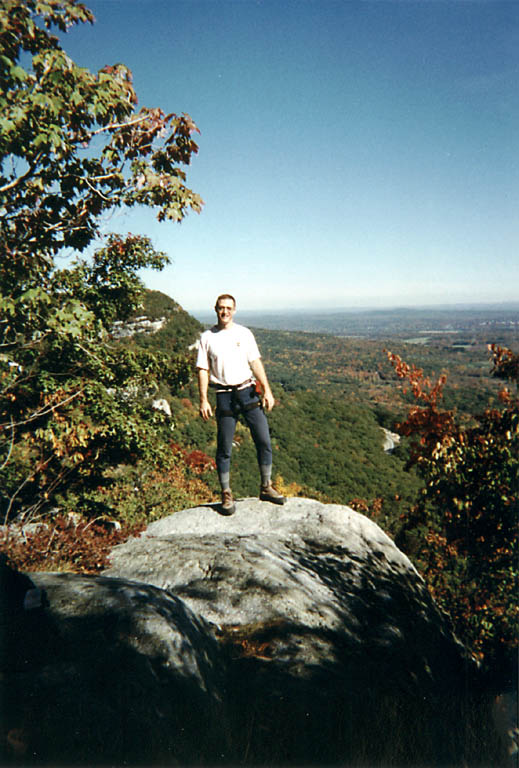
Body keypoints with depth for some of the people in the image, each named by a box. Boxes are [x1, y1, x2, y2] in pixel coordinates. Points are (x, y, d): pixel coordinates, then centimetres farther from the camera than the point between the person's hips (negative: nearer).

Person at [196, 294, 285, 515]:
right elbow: (203, 371, 2)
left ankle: (266, 487, 16)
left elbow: (256, 363, 7)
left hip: (248, 391, 2)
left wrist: (267, 390, 0)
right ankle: (226, 494, 16)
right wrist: (203, 400, -4)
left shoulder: (244, 333, 7)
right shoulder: (207, 337, 3)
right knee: (224, 448, 2)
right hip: (224, 396, -2)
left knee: (264, 440, 0)